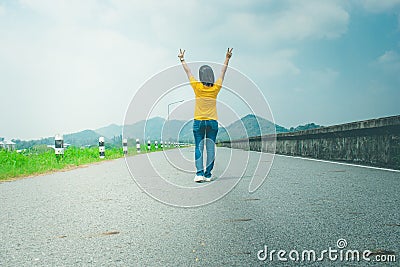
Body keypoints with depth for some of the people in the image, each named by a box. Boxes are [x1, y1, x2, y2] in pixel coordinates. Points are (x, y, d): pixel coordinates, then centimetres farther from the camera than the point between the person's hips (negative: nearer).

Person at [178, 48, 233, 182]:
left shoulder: (197, 87, -6)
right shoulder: (216, 88, -2)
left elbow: (188, 71, 7)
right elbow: (223, 72, 11)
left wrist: (182, 59, 19)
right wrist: (227, 59, 21)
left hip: (199, 121, -1)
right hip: (213, 121, 1)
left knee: (199, 147, 0)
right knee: (210, 148, 3)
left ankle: (199, 173, -11)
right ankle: (208, 175, 2)